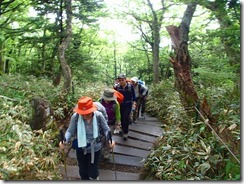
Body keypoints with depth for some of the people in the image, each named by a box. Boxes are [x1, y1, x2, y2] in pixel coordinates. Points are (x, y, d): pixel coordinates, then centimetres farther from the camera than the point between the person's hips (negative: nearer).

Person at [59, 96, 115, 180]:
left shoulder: (98, 116, -23)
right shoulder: (75, 117, -22)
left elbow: (106, 129, -10)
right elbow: (70, 131, -10)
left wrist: (110, 140, -26)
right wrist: (65, 141, -28)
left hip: (95, 149, -1)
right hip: (81, 149, 1)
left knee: (93, 173, 12)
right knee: (83, 171, 22)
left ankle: (94, 176, 51)